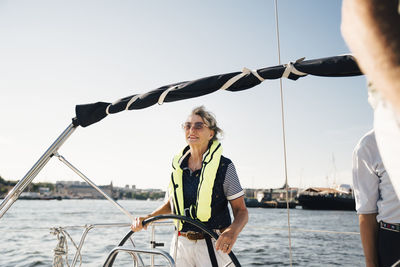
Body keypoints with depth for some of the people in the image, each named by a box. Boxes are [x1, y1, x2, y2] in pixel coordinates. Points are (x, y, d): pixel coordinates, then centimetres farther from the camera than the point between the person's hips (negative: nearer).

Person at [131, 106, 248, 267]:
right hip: (181, 244, 4)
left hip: (213, 246, -3)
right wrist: (148, 218, 3)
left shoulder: (224, 166, -7)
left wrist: (233, 230, -28)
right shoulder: (178, 166, 5)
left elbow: (241, 210, -8)